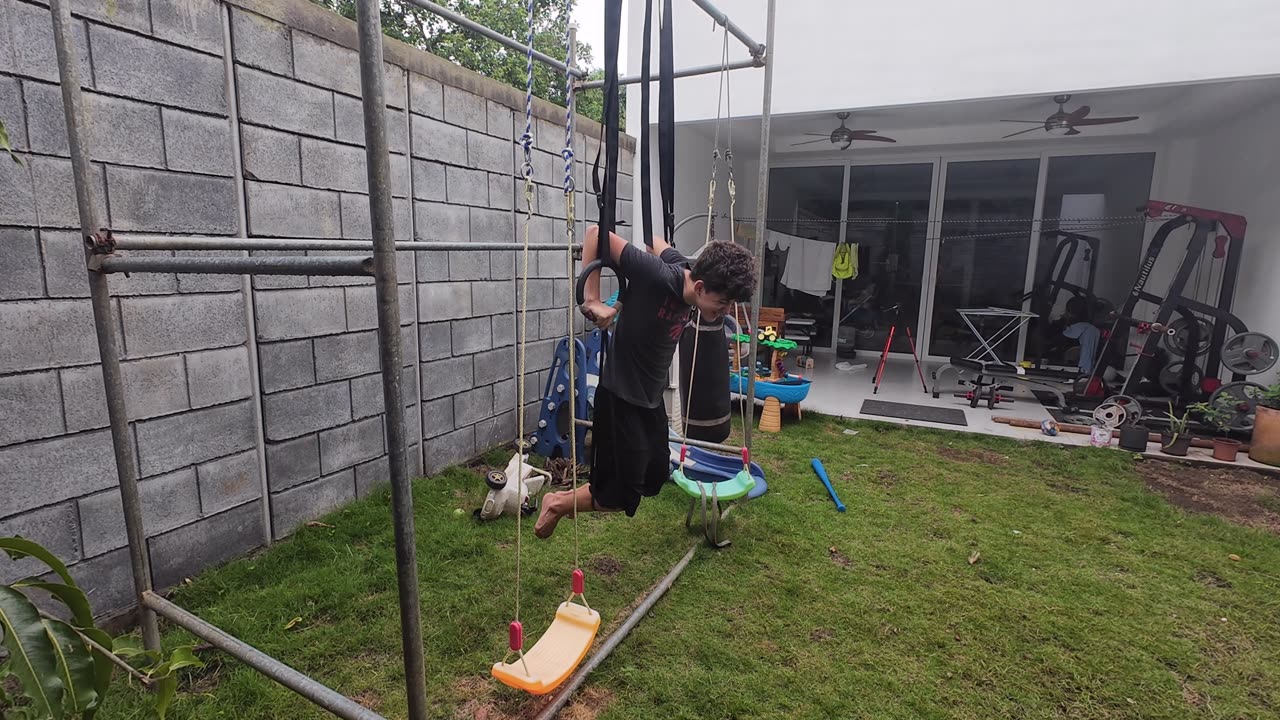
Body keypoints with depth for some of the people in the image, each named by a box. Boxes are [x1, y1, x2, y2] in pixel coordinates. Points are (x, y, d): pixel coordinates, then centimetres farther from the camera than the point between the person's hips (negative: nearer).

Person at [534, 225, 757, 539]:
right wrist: (592, 300, -26)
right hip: (620, 397, -8)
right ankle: (558, 503, 25)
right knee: (622, 496, 0)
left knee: (654, 479, 20)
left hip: (651, 398, 9)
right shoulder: (658, 275, -28)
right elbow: (596, 233, -23)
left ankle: (577, 497, 36)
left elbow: (656, 241, 13)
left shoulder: (683, 269, -6)